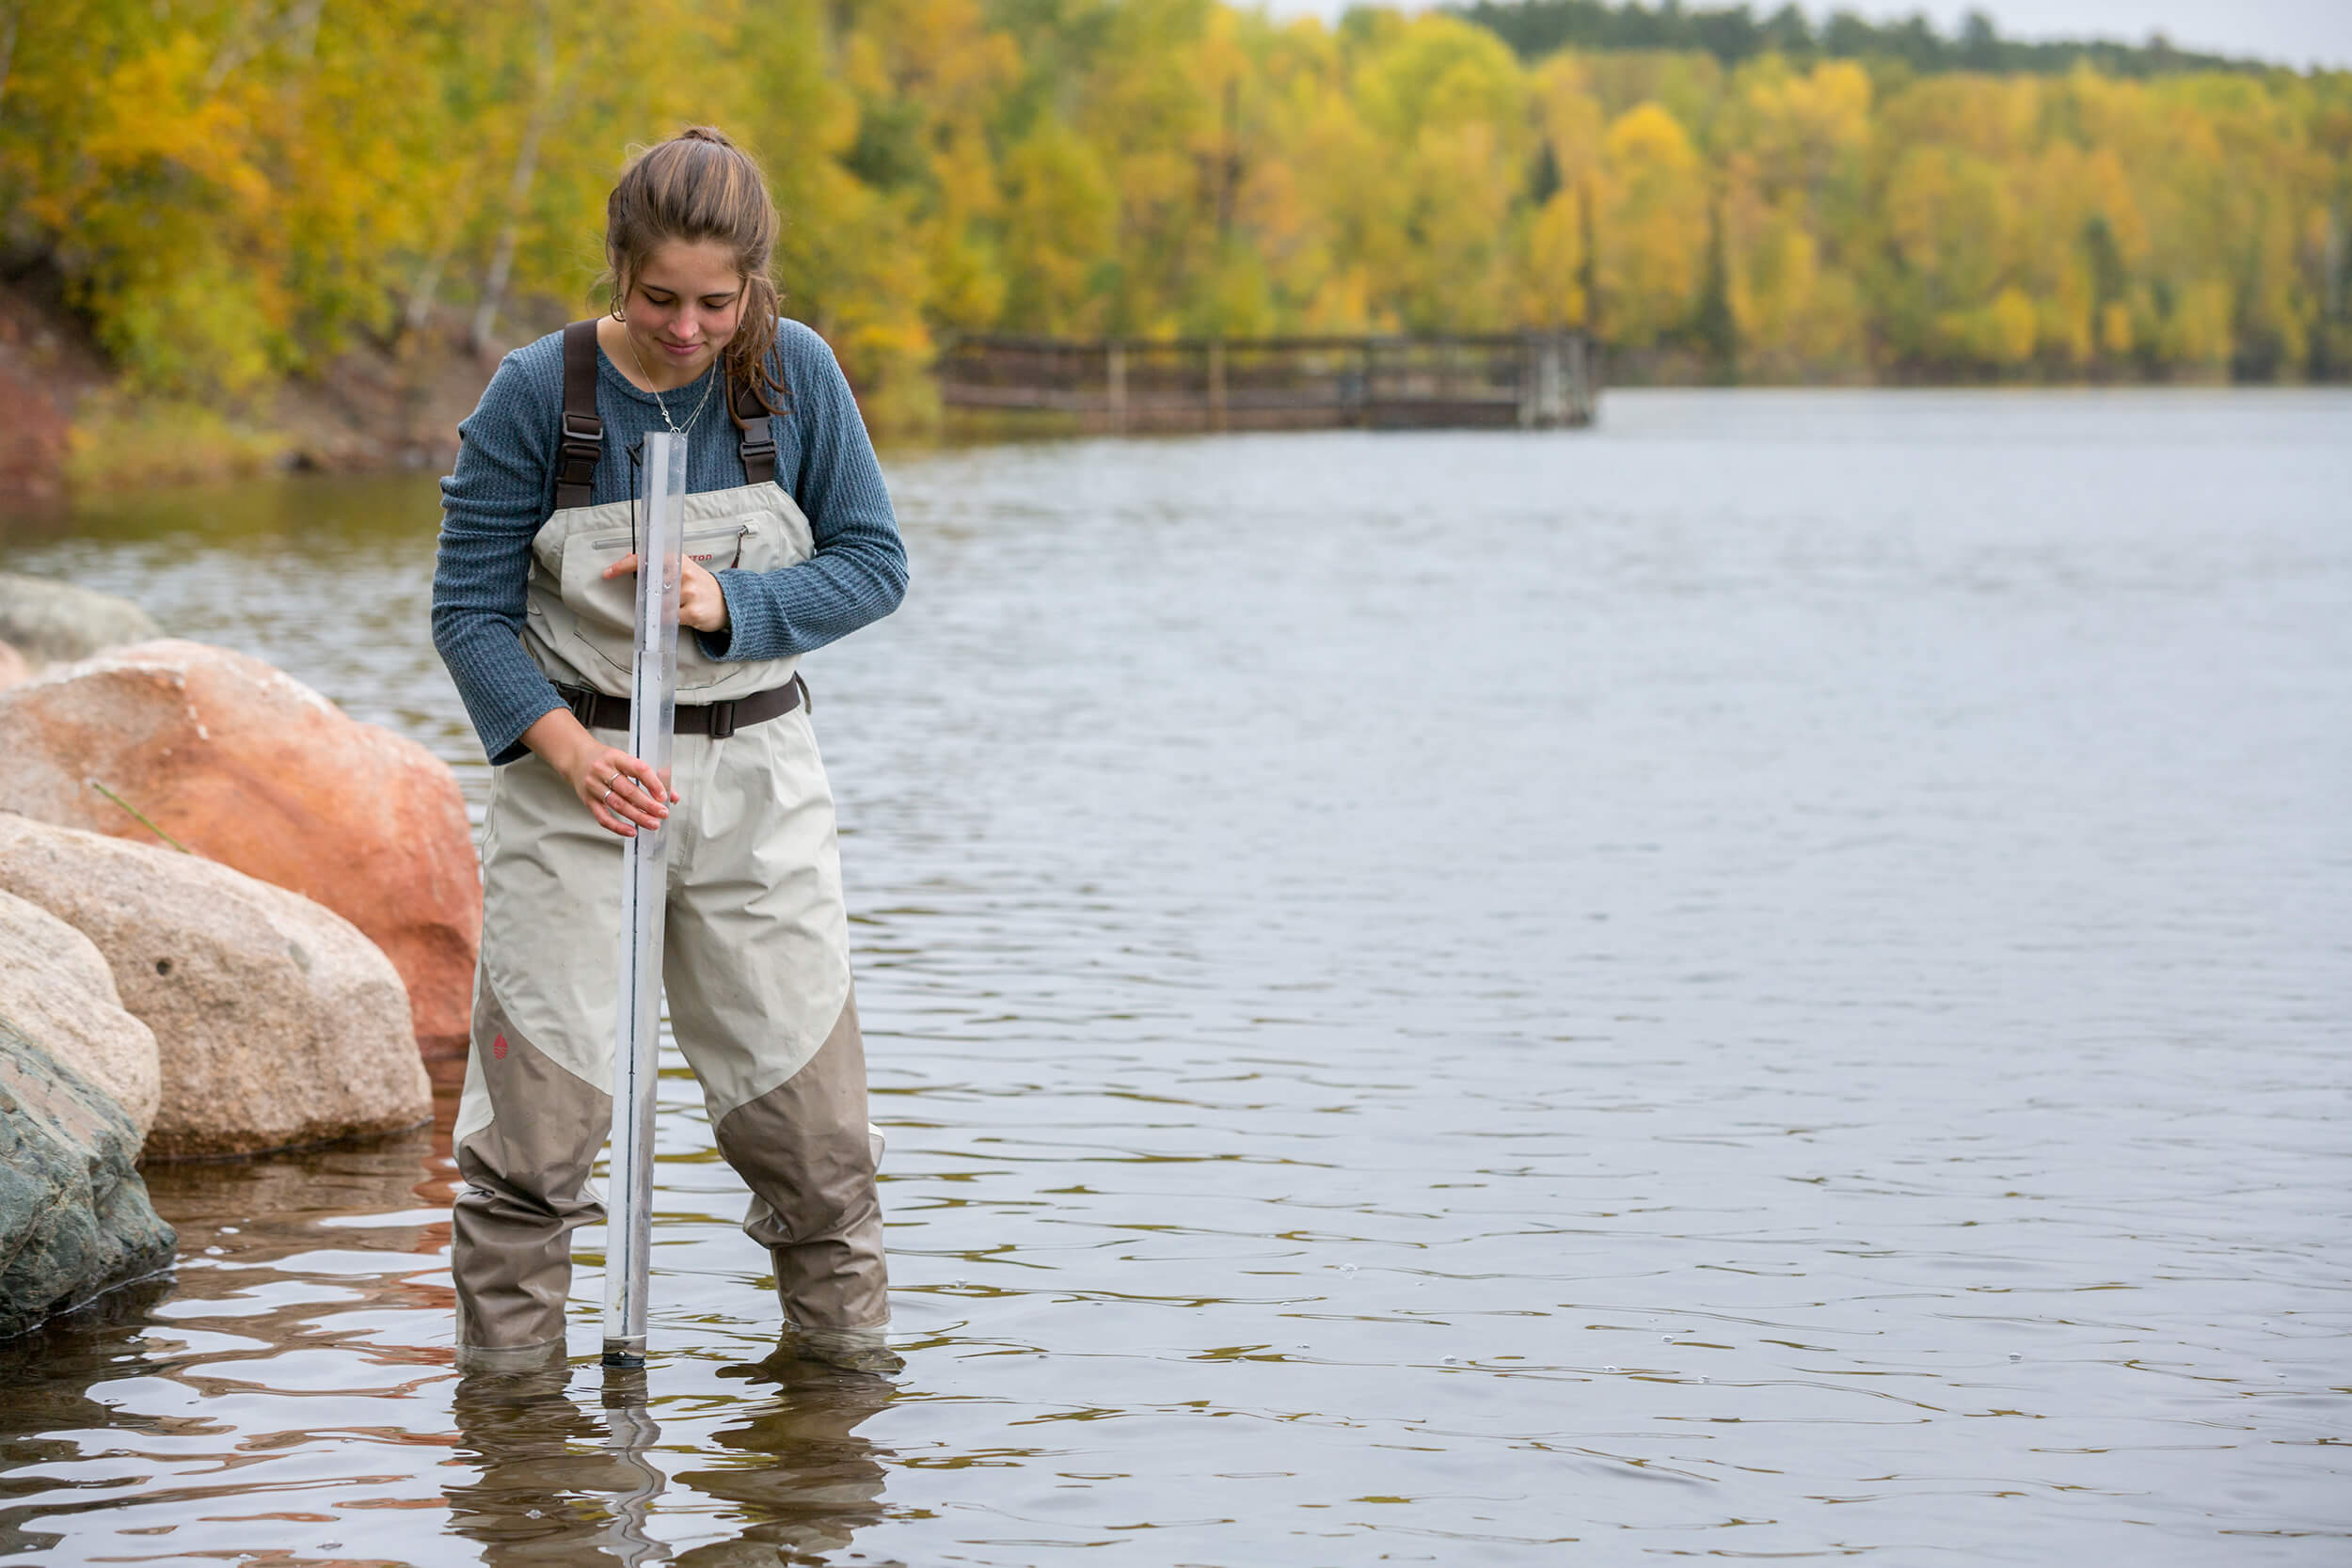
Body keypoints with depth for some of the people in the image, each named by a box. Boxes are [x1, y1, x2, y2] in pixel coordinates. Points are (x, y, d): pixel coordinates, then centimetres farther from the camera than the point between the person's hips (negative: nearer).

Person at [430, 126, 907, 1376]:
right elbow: (470, 613, -7)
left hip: (756, 770, 2)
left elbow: (874, 562, -1)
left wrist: (730, 605, -18)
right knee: (540, 1097, -2)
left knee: (808, 1089, 6)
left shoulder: (795, 374, -6)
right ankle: (507, 1363, 12)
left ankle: (843, 1338, 24)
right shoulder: (536, 393, -11)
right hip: (576, 771, -2)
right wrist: (571, 751, -21)